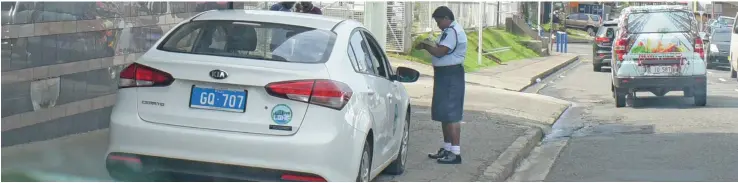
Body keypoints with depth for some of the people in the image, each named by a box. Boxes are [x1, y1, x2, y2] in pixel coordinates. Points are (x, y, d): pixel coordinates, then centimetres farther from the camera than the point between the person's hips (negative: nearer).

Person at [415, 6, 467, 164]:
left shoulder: (453, 32, -17)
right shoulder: (450, 30, 17)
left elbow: (440, 52, -22)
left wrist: (425, 46, -8)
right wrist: (428, 46, 7)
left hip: (451, 75, -11)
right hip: (445, 75, 11)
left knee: (451, 115, -10)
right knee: (444, 114, 15)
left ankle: (455, 153, -10)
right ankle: (447, 148, 24)